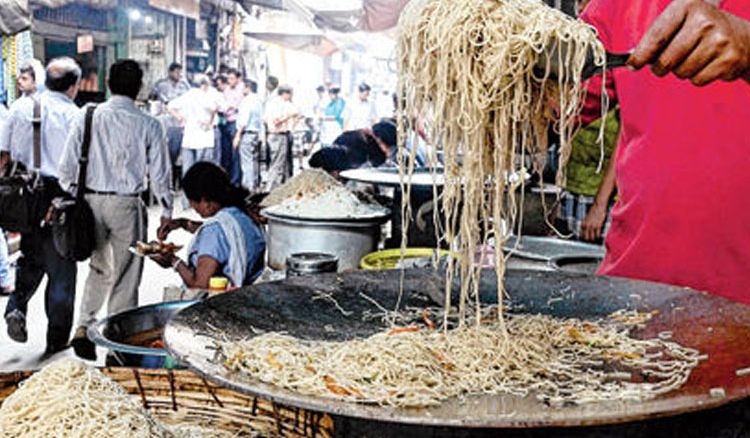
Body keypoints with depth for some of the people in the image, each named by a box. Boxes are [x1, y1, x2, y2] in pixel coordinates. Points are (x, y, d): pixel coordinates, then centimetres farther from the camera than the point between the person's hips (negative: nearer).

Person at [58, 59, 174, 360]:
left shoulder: (87, 118, 0)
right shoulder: (148, 125, -7)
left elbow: (67, 166, 2)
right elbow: (160, 173, -2)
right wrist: (166, 211, 10)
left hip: (90, 200, 3)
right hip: (126, 204, -3)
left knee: (100, 268, 21)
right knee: (126, 274, 8)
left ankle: (83, 327, 10)